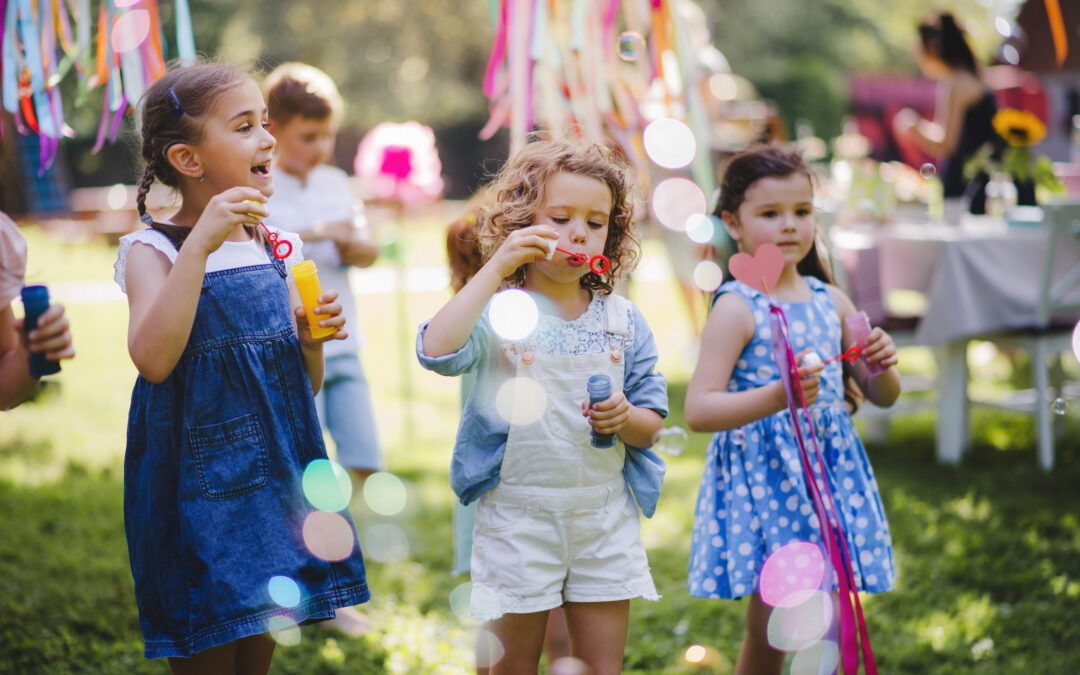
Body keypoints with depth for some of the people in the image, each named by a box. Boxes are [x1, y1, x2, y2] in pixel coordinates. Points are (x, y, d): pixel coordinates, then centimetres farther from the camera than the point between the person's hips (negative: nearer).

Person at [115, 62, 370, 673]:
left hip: (277, 479, 6)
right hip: (200, 488, -6)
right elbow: (154, 359, -28)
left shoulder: (274, 249, 9)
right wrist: (200, 243, -29)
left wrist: (312, 339, -7)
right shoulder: (153, 250, -8)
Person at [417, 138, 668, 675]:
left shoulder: (623, 321, 6)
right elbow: (438, 350, -27)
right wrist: (495, 269, -23)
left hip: (605, 515, 3)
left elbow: (651, 424, 10)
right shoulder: (498, 311, -6)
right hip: (518, 515, -3)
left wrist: (625, 418, -14)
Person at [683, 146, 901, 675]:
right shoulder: (736, 308, -9)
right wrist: (778, 397, -30)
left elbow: (884, 397, 17)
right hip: (764, 478, -5)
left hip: (831, 474, 6)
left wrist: (881, 365, -6)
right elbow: (698, 410, -17)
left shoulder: (830, 300, 9)